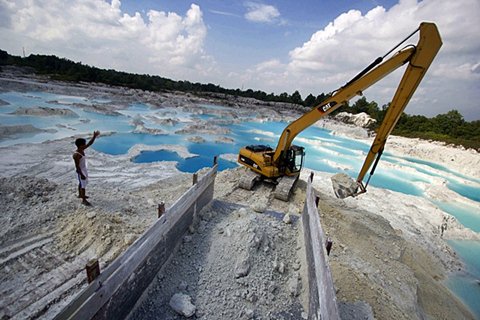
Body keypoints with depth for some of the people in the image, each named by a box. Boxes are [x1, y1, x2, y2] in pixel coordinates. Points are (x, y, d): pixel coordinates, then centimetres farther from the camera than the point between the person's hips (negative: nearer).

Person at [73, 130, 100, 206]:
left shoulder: (82, 150, -5)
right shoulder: (76, 155, -28)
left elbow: (90, 143, -1)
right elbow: (77, 166, -25)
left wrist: (94, 136, -13)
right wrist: (81, 175, -23)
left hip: (84, 169, 9)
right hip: (80, 171, -9)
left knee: (81, 183, 26)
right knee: (83, 185, 0)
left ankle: (80, 195, 46)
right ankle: (84, 200, 11)